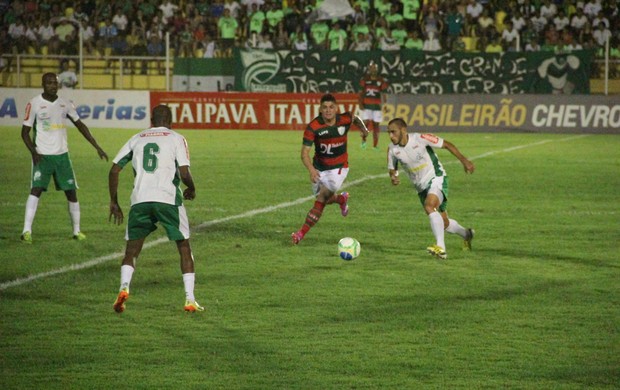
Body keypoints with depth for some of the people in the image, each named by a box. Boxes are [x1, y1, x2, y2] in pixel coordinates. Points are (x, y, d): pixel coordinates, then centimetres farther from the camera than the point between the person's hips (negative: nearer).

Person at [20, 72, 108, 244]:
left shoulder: (65, 104, 5)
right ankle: (26, 231, -21)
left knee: (71, 192, 6)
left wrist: (97, 147, 8)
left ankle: (77, 231, 19)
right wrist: (33, 151, -18)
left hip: (62, 155, 4)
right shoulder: (34, 104, -6)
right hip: (42, 156, -4)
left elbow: (80, 125, 13)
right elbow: (25, 132, -3)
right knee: (36, 189, -19)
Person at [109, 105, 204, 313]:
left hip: (140, 200, 2)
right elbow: (184, 174, -5)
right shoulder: (176, 139, 7)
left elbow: (114, 170, 12)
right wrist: (191, 189, 17)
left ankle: (124, 287, -15)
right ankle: (190, 299, 5)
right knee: (184, 247, 12)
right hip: (168, 199, -2)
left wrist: (114, 202, 19)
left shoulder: (137, 138, 16)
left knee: (132, 250, 12)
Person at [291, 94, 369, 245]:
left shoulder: (345, 120, -16)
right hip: (319, 168, 2)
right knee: (325, 198, 16)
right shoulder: (313, 127, -22)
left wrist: (363, 129, 29)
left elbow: (355, 118, 10)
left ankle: (302, 232, -16)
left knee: (322, 198, -15)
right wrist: (311, 170, -41)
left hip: (339, 167, -2)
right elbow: (305, 151, -25)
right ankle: (342, 199, 52)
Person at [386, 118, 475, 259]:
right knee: (443, 223, 13)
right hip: (421, 187, 6)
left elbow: (447, 144, -10)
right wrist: (393, 177, -17)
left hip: (436, 179, -6)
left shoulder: (420, 139, -20)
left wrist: (464, 160, -11)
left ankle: (440, 247, -38)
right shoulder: (392, 149, -6)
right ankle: (466, 234, 44)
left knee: (429, 206, -34)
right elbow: (392, 169, 8)